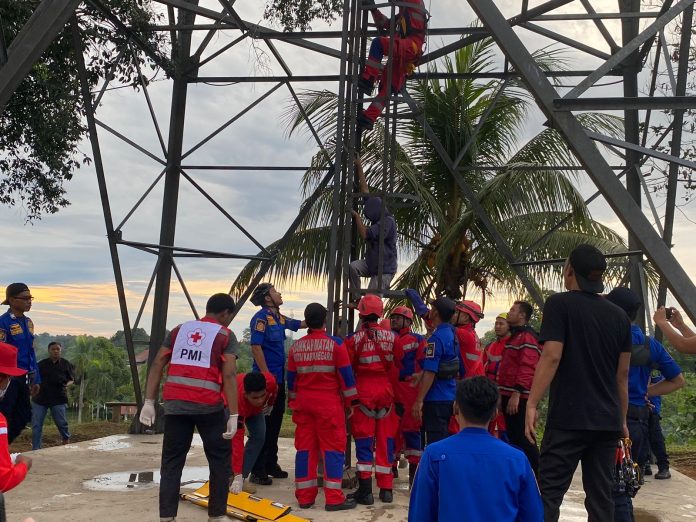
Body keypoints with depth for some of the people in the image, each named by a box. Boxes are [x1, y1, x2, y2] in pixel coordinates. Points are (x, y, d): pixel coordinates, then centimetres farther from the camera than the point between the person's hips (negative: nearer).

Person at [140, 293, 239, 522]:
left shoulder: (179, 329, 17)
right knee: (220, 460, 13)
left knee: (172, 461, 10)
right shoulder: (225, 335, 4)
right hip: (208, 405, -3)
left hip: (175, 404, 4)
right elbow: (229, 375, -8)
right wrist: (234, 415, -10)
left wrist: (149, 402, 8)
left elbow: (157, 364, 9)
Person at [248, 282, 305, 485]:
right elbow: (256, 347, -17)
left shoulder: (279, 318, 13)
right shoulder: (261, 317, -12)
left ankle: (271, 465, 25)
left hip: (279, 379, 9)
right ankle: (258, 471, -1)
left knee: (275, 423, 15)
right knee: (263, 424, -6)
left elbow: (301, 324, 27)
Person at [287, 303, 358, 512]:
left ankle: (304, 496, 12)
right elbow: (346, 374, -7)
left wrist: (294, 402, 20)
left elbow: (291, 378, 10)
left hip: (303, 403, 4)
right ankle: (334, 498, -1)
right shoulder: (335, 344, -8)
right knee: (333, 448, 0)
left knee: (305, 448, 9)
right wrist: (350, 401, 1)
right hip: (329, 403, -4)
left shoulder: (296, 346, 4)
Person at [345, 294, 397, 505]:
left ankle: (365, 490, 3)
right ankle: (386, 489, 15)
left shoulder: (354, 338, -8)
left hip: (364, 390, -3)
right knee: (386, 438, 10)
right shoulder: (391, 336, -1)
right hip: (386, 389, 3)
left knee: (364, 439, 4)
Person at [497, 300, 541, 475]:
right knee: (513, 437, 15)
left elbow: (527, 367, -23)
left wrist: (517, 394, -29)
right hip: (509, 395, 11)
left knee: (523, 439, -9)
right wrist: (503, 394, 22)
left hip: (519, 398, -10)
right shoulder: (514, 336, 21)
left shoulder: (527, 337, -12)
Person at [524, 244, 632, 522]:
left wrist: (532, 404, -13)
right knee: (601, 496, 10)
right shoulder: (619, 316, 11)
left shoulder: (560, 304, -4)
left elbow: (551, 357, -14)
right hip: (607, 421, 5)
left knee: (549, 493, -2)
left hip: (568, 418, -5)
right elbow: (623, 374, 14)